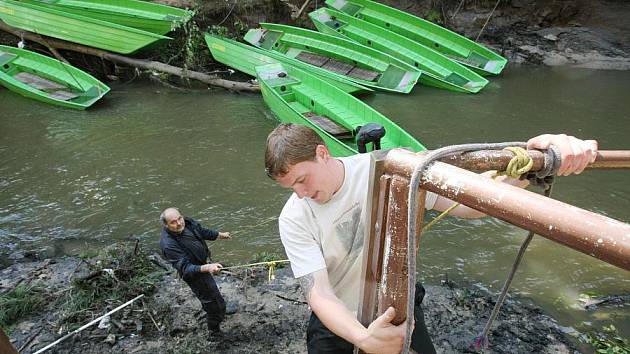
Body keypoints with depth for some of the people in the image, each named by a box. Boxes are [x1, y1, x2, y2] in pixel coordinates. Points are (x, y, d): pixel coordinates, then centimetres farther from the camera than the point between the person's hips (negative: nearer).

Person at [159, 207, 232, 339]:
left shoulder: (187, 222, -16)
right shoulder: (168, 245, -37)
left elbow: (203, 232, 5)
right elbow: (185, 268, -39)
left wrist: (221, 235, 19)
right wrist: (206, 268, -54)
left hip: (203, 262, 8)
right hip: (194, 274, -8)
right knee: (215, 302, 4)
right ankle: (215, 333, 28)